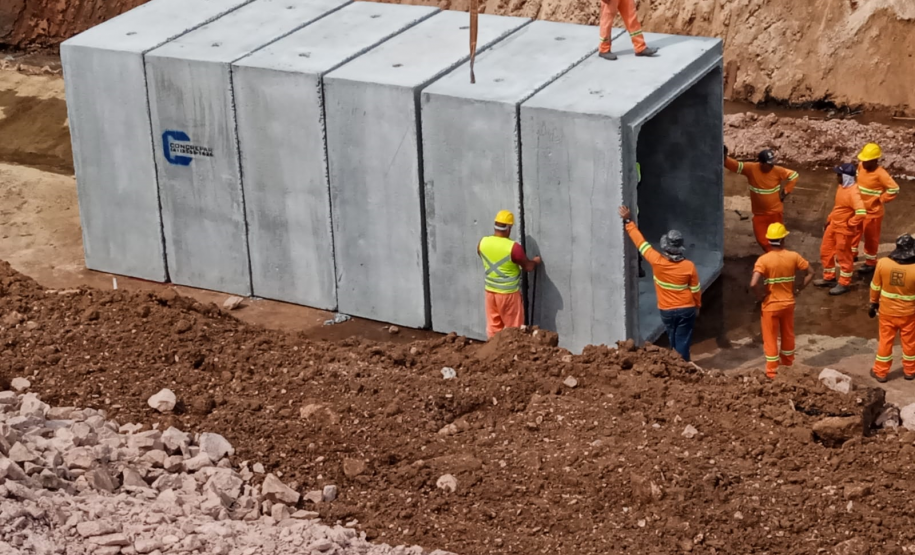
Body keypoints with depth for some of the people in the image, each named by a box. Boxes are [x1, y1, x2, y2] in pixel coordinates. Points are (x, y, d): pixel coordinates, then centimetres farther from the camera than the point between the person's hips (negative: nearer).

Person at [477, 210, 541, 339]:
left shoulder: (482, 243, -5)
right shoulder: (513, 247, -21)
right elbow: (528, 267, -9)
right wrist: (535, 261, 12)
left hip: (490, 292, 5)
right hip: (509, 294, -5)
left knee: (493, 327, 13)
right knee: (513, 328, 7)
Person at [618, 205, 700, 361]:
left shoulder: (657, 262, -19)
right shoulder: (689, 266, -17)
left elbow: (640, 242, -12)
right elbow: (695, 289, -5)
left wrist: (628, 221, -5)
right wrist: (698, 306, 13)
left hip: (666, 311, 1)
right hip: (686, 309, -1)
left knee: (674, 341, 21)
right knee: (683, 342, 4)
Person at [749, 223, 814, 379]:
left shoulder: (763, 260, -20)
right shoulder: (793, 256, -10)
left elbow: (753, 284, -31)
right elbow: (810, 273, -3)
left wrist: (761, 296, -12)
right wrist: (798, 289, 3)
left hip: (770, 305, -3)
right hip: (788, 303, 3)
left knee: (770, 338, 10)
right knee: (788, 335, 22)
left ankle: (772, 371, 16)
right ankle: (788, 365, 38)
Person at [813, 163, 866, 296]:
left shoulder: (852, 192, -28)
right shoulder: (842, 187, 2)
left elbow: (861, 212, -37)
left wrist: (850, 223, -24)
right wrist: (829, 219, 17)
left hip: (844, 229, -10)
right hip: (833, 225, 10)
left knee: (843, 257, 6)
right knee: (825, 251, 20)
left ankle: (844, 284, 21)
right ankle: (829, 278, 37)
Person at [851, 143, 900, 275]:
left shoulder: (880, 174, -29)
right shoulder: (861, 166, -7)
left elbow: (894, 189, -29)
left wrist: (881, 199, -21)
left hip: (873, 212, -7)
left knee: (870, 238, 10)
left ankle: (870, 263, 27)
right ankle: (852, 253, 45)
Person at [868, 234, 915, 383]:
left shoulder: (883, 263, -17)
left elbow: (875, 287, -5)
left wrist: (873, 304, 11)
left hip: (887, 311, 1)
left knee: (885, 341, 16)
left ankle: (880, 372, 25)